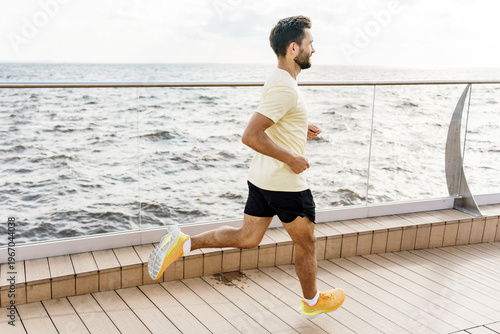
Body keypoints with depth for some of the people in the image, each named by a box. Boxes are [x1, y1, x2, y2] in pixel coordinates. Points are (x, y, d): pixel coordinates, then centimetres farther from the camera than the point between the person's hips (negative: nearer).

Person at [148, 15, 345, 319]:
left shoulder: (279, 81, 10)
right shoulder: (285, 88, -23)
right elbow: (251, 136, -29)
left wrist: (299, 132, 14)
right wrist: (291, 158, -22)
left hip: (261, 179, 9)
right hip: (286, 184, -9)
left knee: (247, 238, 16)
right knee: (306, 245, 13)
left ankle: (182, 243, 7)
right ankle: (313, 302, 34)